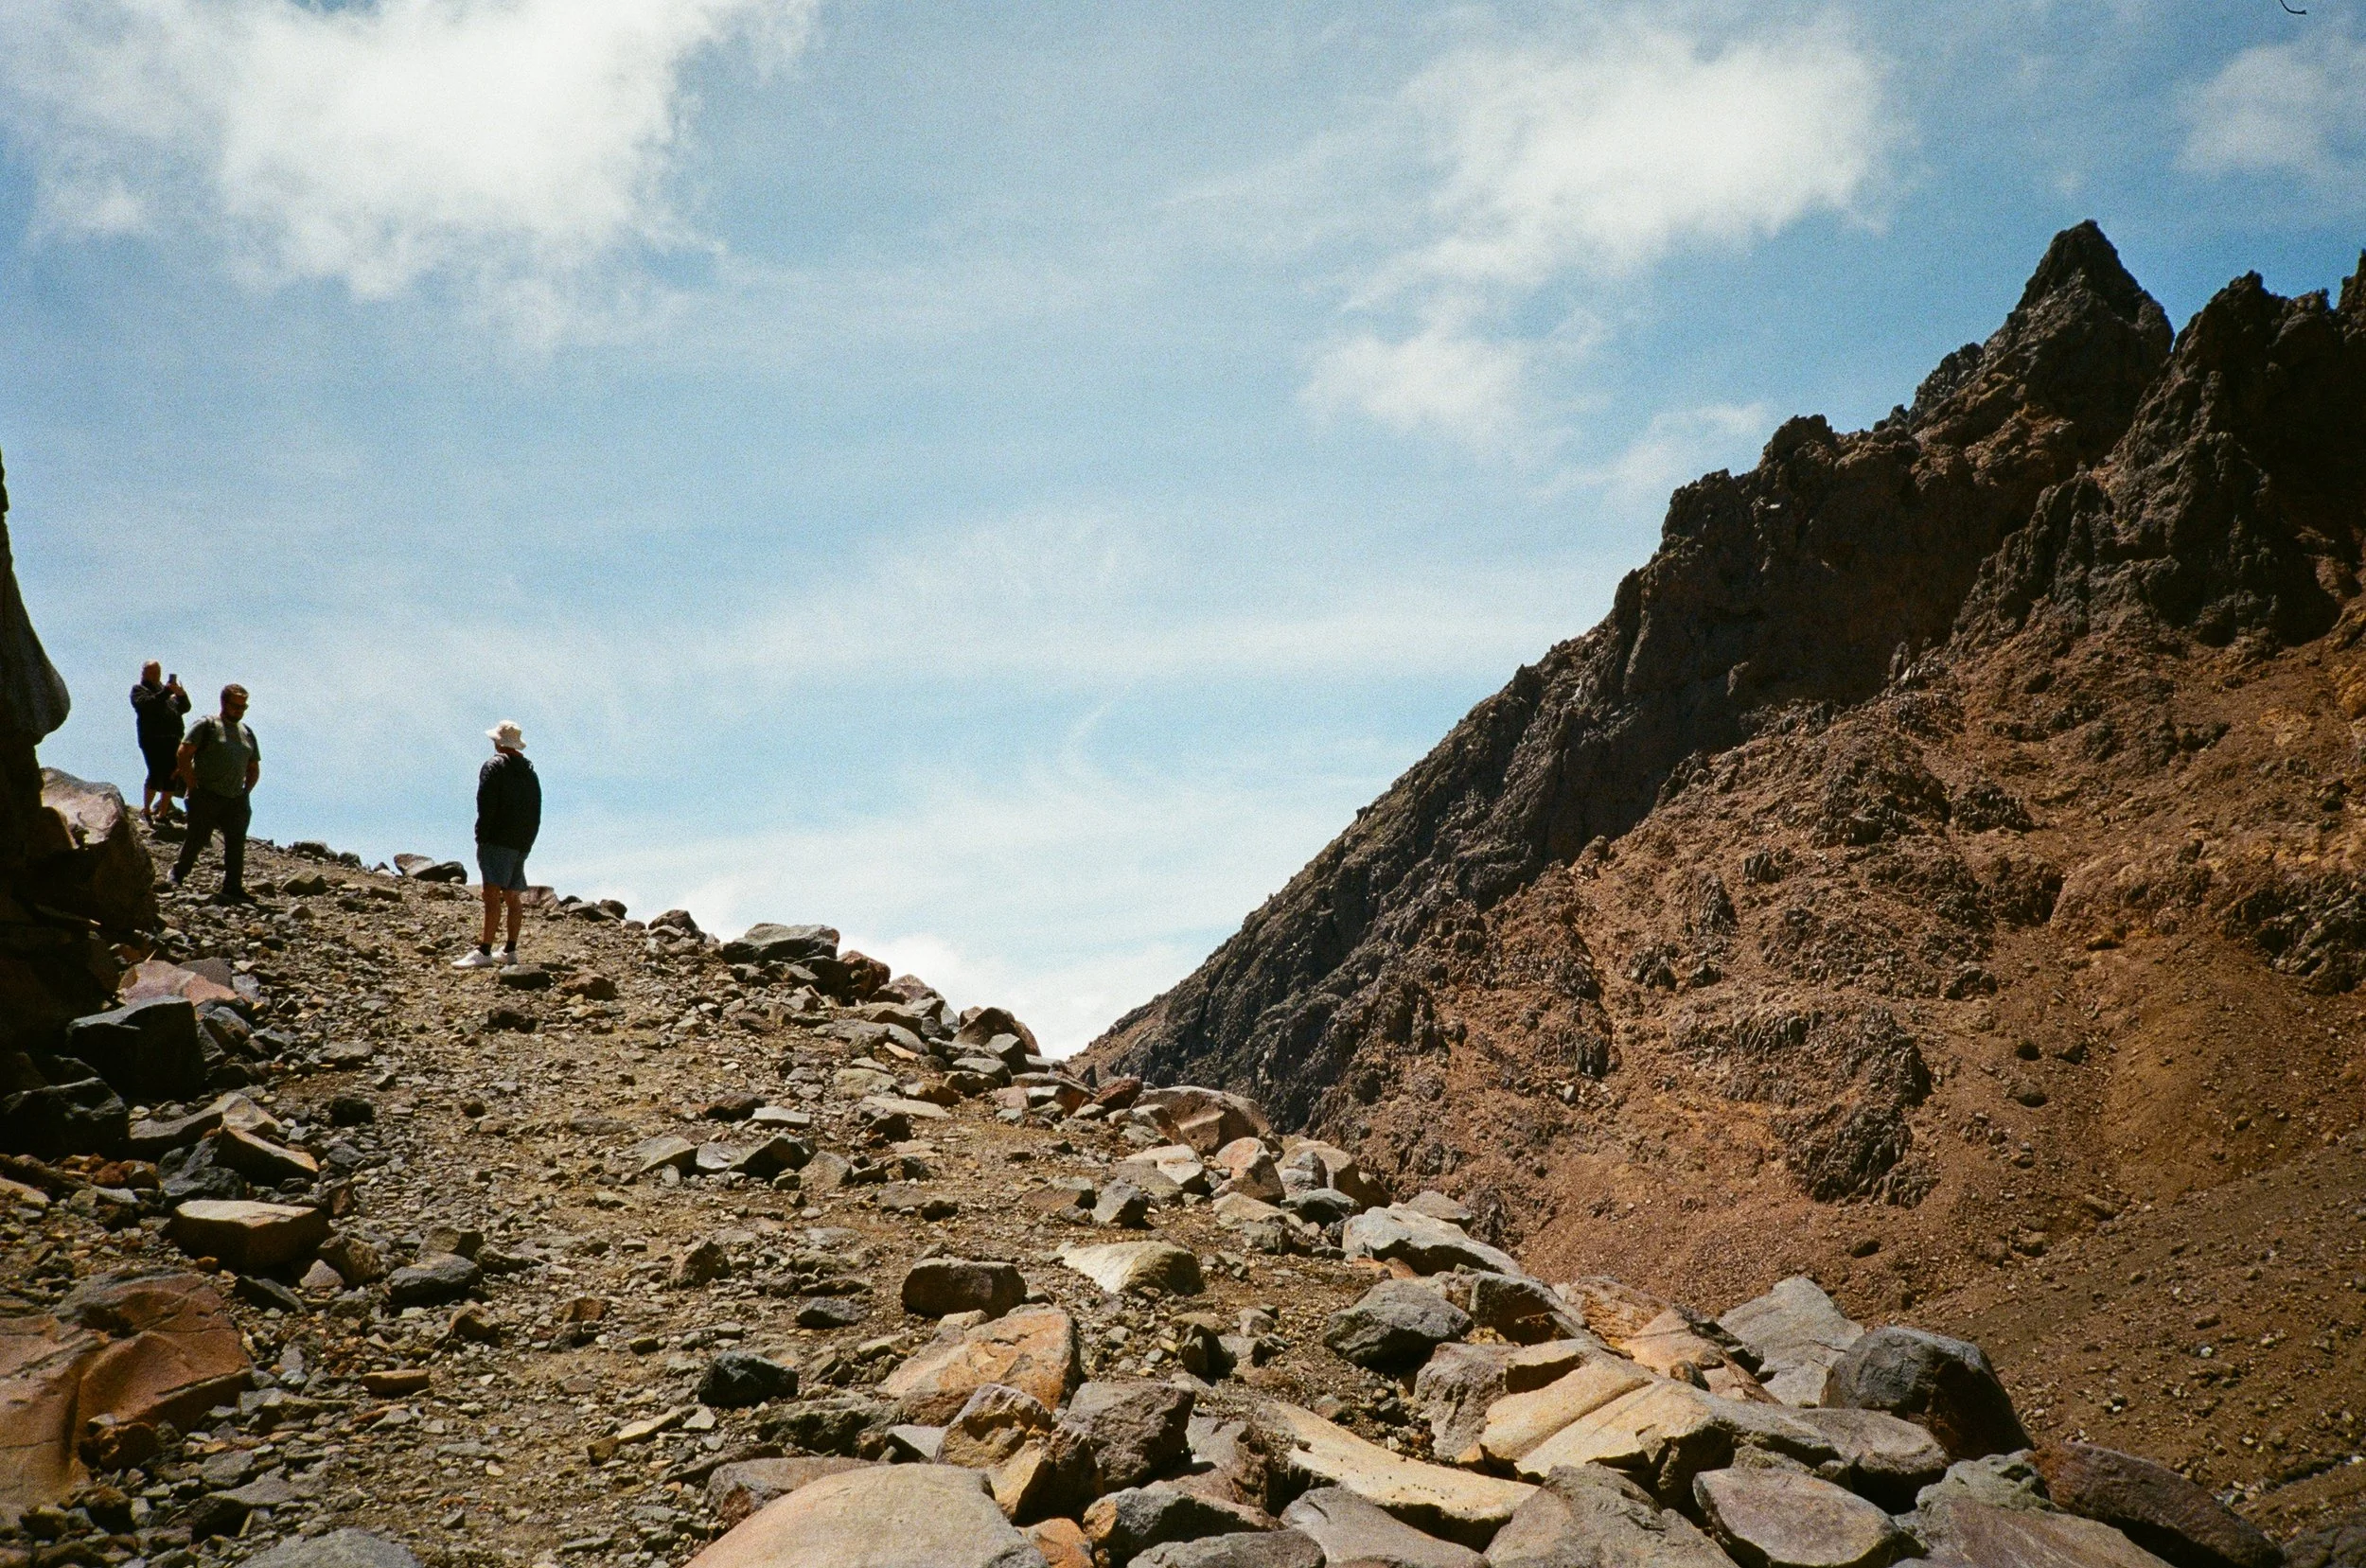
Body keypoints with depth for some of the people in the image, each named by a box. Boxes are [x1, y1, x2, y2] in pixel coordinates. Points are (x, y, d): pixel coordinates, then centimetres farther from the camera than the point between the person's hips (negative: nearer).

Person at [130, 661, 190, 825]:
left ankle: (163, 813, 12)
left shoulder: (166, 688, 27)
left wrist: (182, 695, -4)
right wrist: (166, 692, -22)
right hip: (152, 739, -6)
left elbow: (184, 707, 16)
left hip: (174, 739, 6)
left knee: (171, 777, 4)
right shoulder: (139, 690, 8)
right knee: (156, 773, -14)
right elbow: (147, 704, -14)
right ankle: (146, 811, -2)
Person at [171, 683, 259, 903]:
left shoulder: (247, 732, 16)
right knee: (197, 840, 0)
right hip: (207, 797, -5)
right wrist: (193, 786, -11)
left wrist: (245, 792, 10)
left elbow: (254, 768, 23)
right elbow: (184, 754, -8)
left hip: (236, 800, 5)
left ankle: (233, 889, 0)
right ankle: (177, 875, 22)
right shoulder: (207, 725, -1)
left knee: (236, 844, -3)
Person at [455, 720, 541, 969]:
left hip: (498, 840, -8)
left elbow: (487, 805, -15)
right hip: (523, 843, 8)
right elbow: (536, 811, 20)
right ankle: (510, 951, 19)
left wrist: (481, 836, -11)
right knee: (512, 896, 15)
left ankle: (484, 953, -24)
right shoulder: (529, 771, 20)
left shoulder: (494, 765, -4)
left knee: (493, 894, -16)